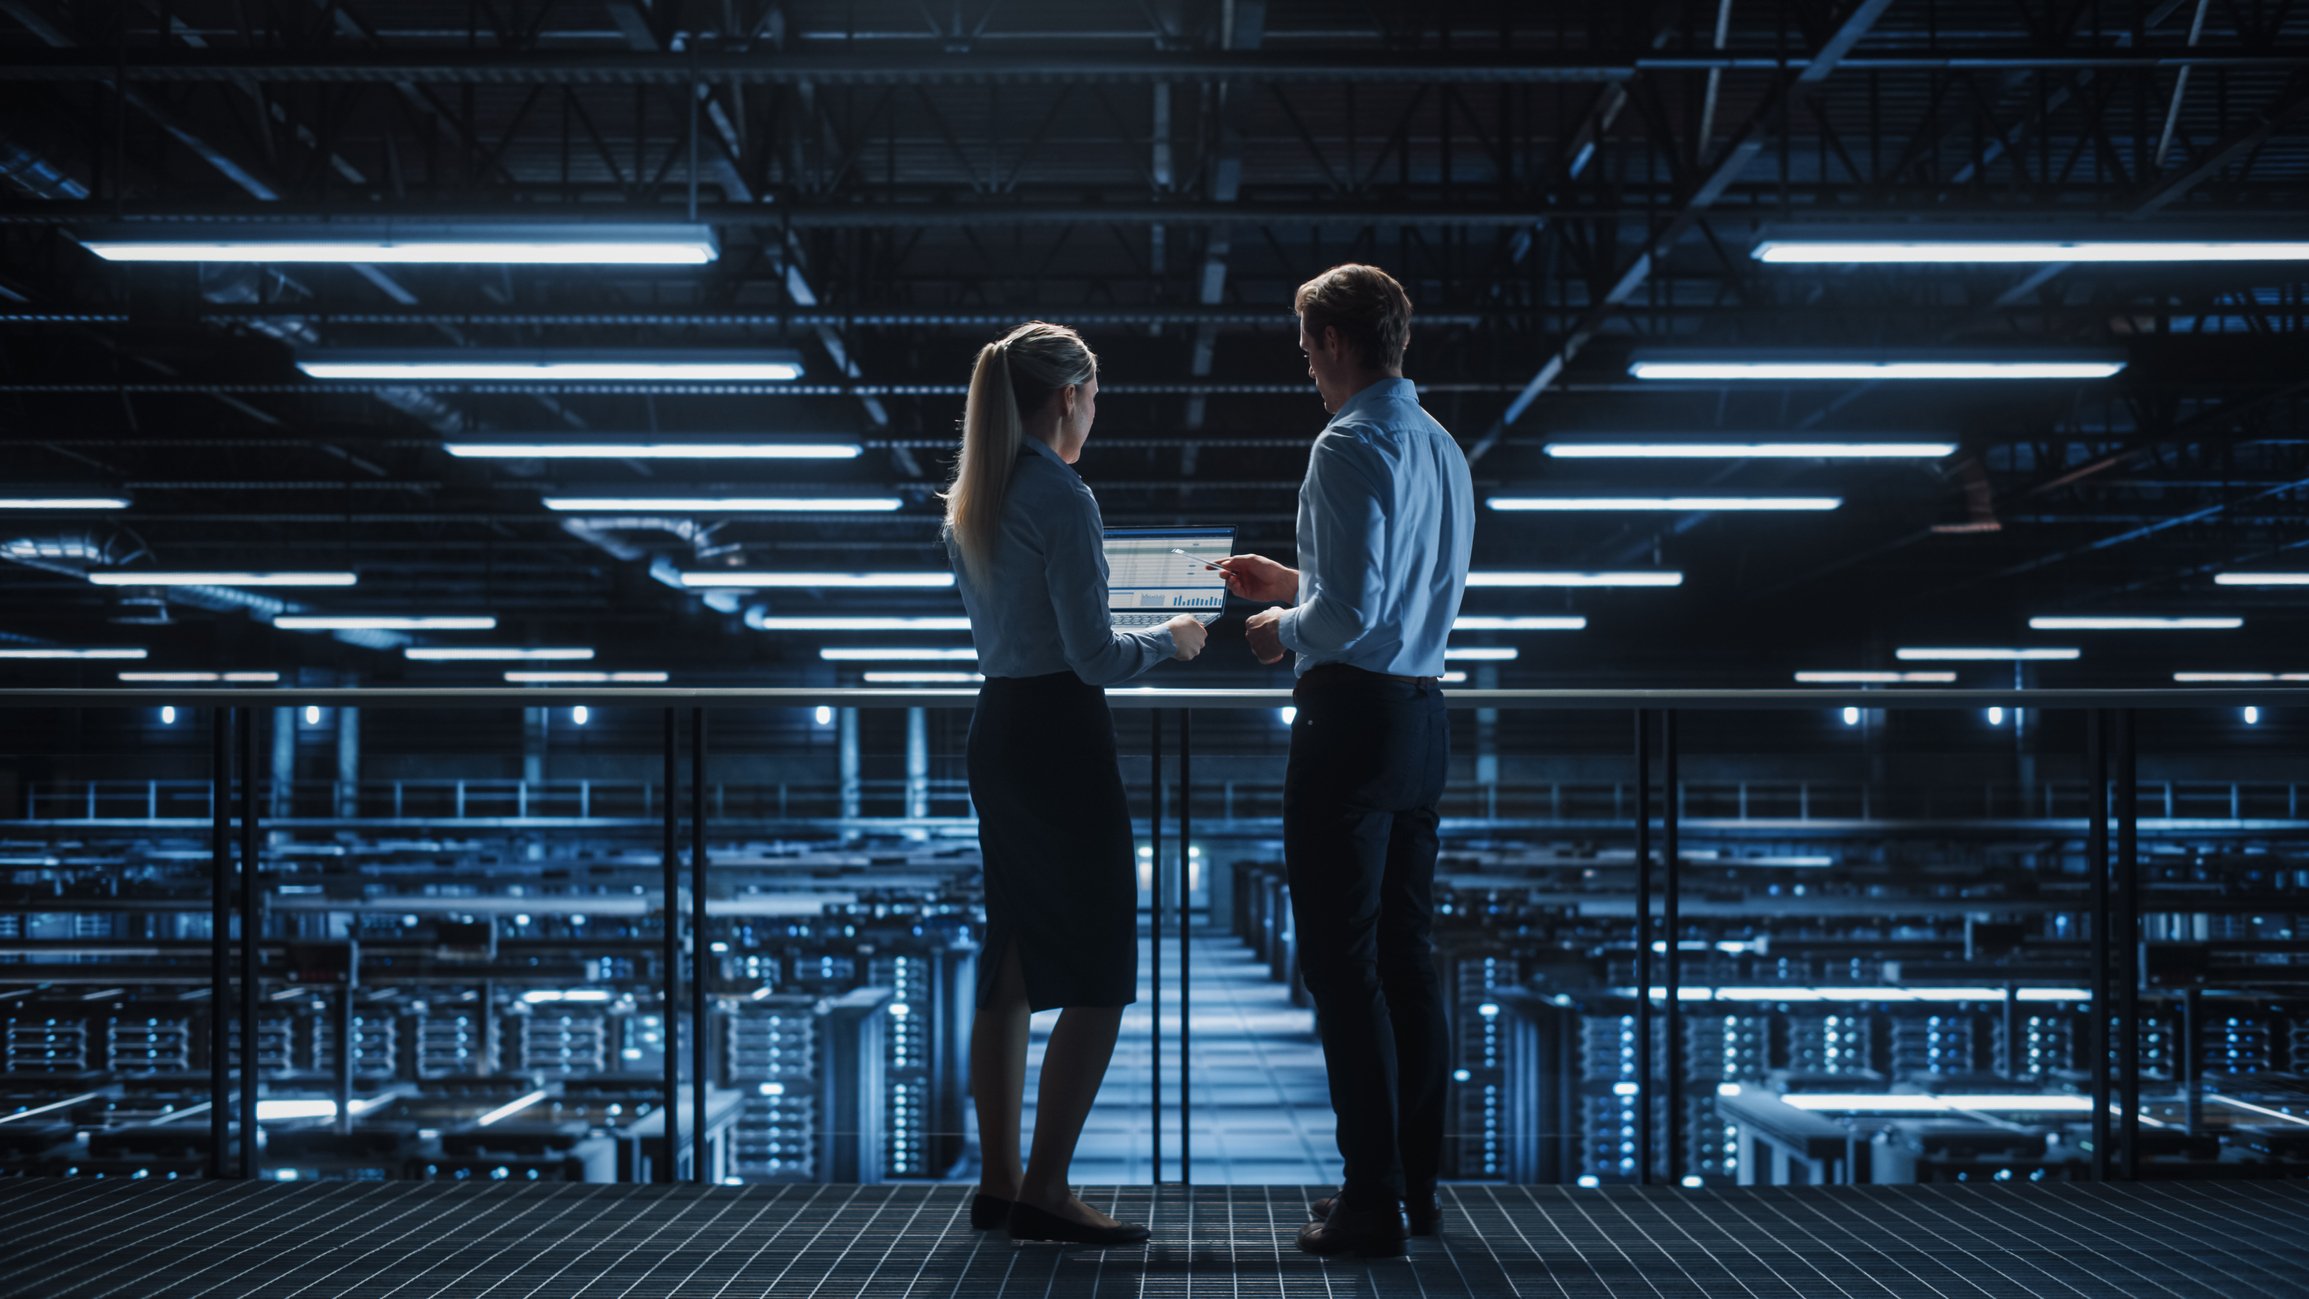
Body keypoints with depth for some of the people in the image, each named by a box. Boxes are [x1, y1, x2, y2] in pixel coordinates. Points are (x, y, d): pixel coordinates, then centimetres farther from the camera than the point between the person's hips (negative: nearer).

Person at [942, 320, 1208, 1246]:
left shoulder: (969, 501, 11)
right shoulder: (1063, 499, -15)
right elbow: (1095, 657, -17)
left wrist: (1130, 637, 25)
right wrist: (1169, 640, 1)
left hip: (995, 729, 9)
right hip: (1061, 739, -9)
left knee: (1010, 964, 13)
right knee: (1098, 976, -4)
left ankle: (999, 1180, 17)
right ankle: (1044, 1193, -4)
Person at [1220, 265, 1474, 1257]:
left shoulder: (1350, 447, -14)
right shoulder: (1442, 448, 14)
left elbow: (1350, 614, -22)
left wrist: (1282, 630, -3)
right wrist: (1290, 583, 29)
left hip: (1353, 715, -9)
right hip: (1423, 714, 9)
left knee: (1343, 964, -4)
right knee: (1408, 957, 14)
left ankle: (1372, 1202, -2)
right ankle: (1417, 1181, 21)